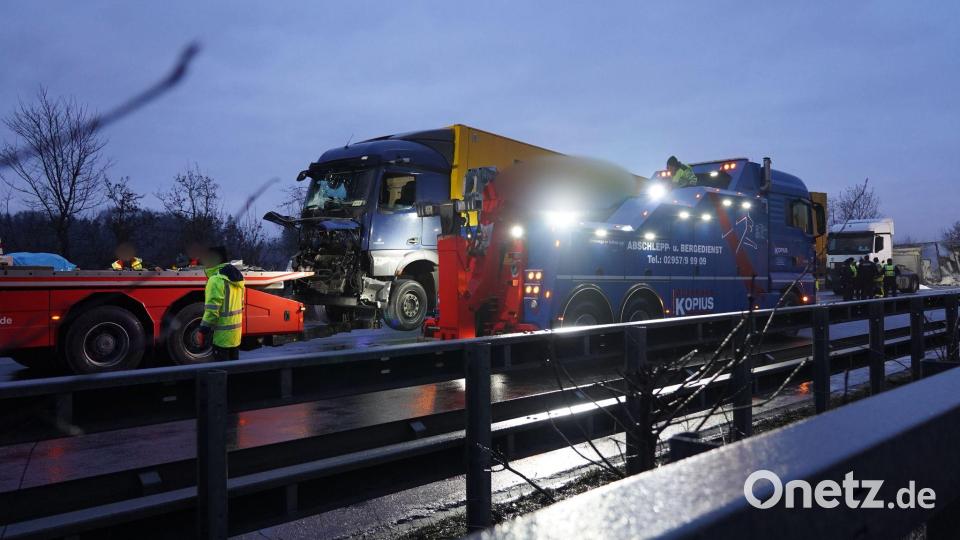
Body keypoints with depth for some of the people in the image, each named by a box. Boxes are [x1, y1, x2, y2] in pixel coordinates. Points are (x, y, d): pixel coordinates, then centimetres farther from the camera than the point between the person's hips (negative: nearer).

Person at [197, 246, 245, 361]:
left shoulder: (216, 279, -18)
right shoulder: (235, 277, 10)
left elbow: (212, 310, -21)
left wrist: (203, 331, -14)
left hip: (222, 334, -8)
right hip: (236, 332, 8)